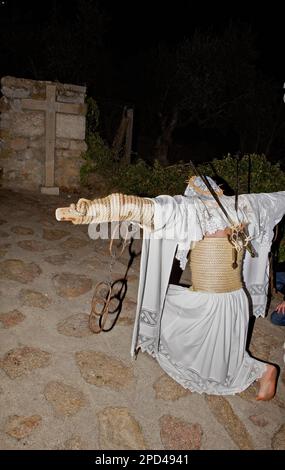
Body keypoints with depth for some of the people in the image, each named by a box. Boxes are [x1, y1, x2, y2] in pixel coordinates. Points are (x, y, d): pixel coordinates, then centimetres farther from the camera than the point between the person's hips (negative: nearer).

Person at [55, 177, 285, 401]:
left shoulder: (191, 208, -13)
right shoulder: (243, 205, 3)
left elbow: (140, 207, -26)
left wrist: (89, 209, -32)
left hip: (209, 305, -7)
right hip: (237, 301, 7)